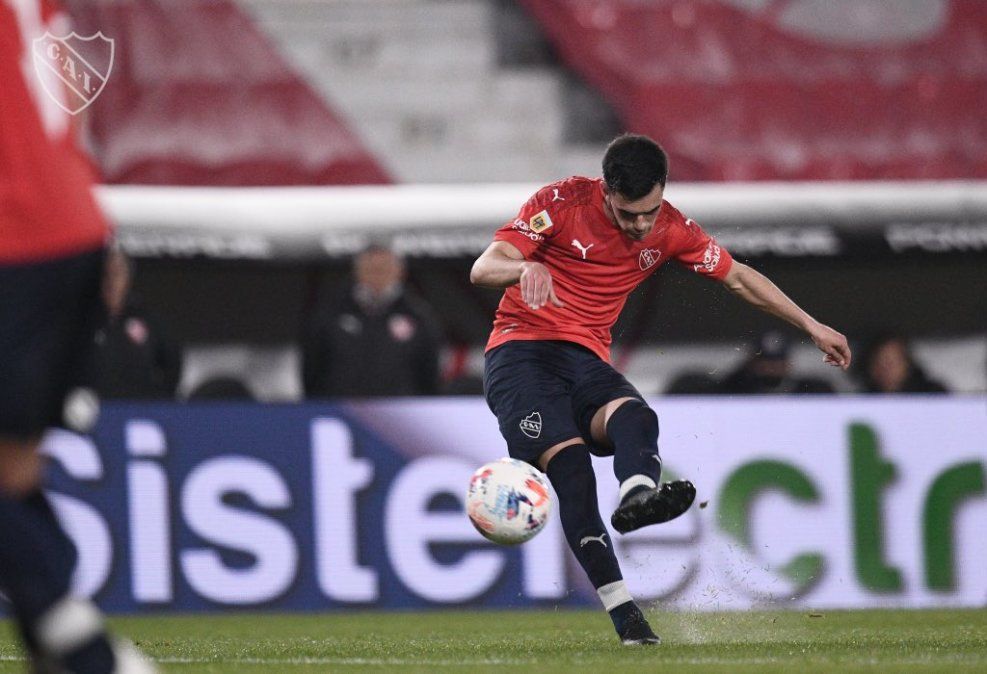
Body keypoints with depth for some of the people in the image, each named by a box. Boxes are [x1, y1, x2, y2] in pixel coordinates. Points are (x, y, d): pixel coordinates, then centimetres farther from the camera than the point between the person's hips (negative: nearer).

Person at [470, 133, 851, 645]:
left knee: (636, 416, -32)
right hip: (521, 353, -4)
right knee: (570, 465, -27)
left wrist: (811, 326, 16)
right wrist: (525, 267, -38)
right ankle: (620, 608, -34)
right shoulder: (562, 202, -9)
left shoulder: (670, 230, 4)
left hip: (587, 360, 4)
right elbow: (482, 270, -14)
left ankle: (637, 495, -65)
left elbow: (738, 277, 18)